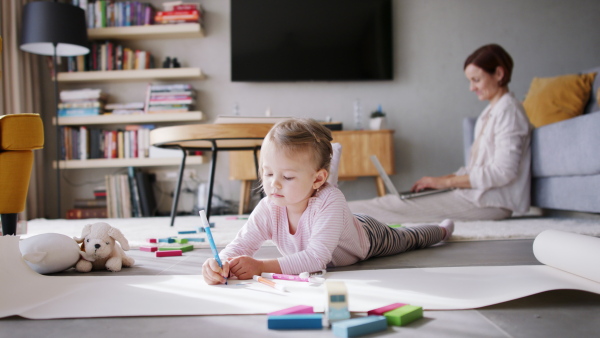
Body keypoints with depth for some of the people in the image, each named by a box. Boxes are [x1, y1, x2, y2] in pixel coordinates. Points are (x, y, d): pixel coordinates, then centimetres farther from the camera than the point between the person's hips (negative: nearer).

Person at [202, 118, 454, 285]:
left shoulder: (330, 202, -49)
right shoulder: (269, 208, -35)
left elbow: (317, 258, -55)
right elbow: (241, 244, -38)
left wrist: (262, 266, -63)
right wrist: (221, 263, -61)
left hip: (367, 237, -3)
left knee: (408, 239, 29)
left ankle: (441, 229, 59)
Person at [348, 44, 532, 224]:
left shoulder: (509, 110, -11)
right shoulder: (491, 111, 19)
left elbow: (503, 172, -19)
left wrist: (446, 182, -16)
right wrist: (442, 179, 5)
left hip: (492, 202, -9)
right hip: (479, 193, 9)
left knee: (401, 207, -14)